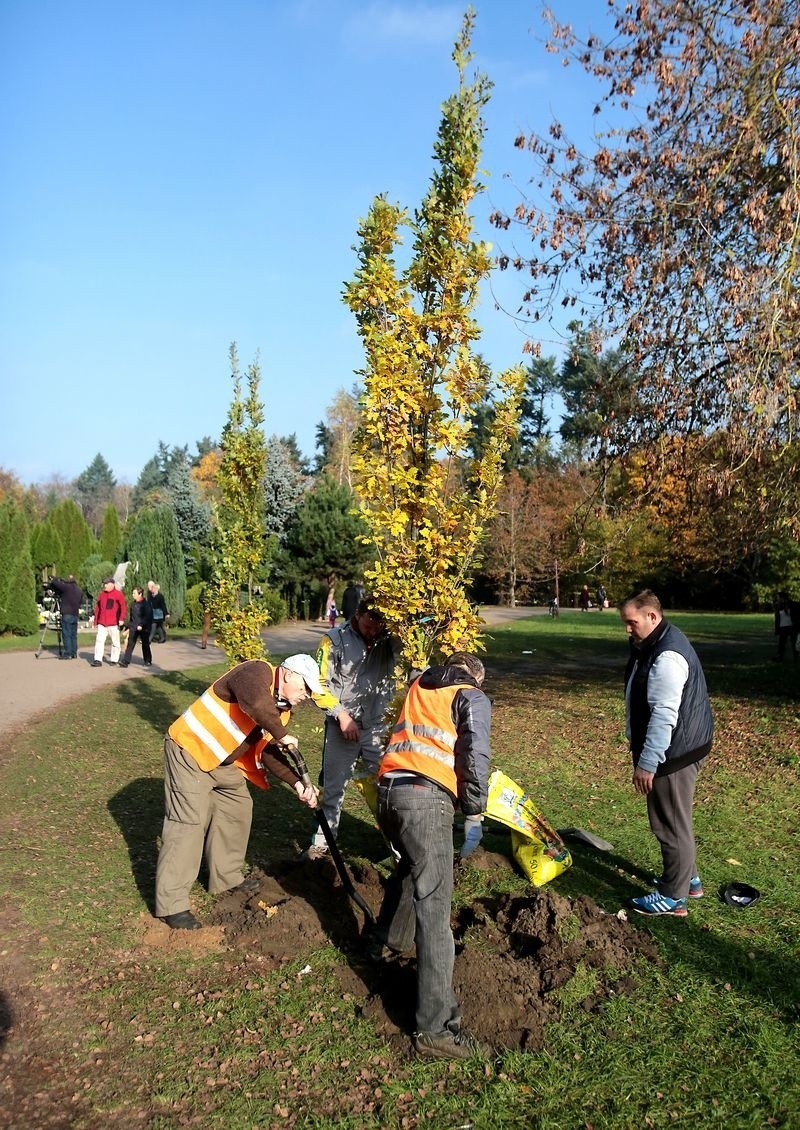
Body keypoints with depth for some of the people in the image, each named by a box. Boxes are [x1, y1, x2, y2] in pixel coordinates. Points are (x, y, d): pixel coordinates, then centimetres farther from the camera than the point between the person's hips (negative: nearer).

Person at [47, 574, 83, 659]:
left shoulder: (67, 587, -7)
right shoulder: (79, 590, 13)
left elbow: (55, 582, -8)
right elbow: (81, 601, 22)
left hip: (67, 614, -7)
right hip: (75, 614, 7)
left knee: (66, 635, -5)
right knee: (73, 634, 11)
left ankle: (67, 654, -7)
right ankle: (74, 653, 11)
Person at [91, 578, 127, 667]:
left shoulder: (118, 594, -3)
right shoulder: (101, 594, 12)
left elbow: (123, 607, -8)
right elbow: (97, 607, 16)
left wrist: (121, 619, -18)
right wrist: (96, 620, 15)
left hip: (114, 623, -4)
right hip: (102, 623, 4)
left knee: (115, 642, 5)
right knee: (99, 640, -6)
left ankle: (114, 660, 15)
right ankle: (98, 660, -6)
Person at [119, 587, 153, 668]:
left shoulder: (145, 604, -11)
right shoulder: (133, 604, 9)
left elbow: (148, 617, -16)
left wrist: (141, 625, -23)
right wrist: (129, 626, 19)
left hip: (144, 628, -5)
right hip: (134, 628, 5)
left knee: (145, 644, 6)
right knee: (130, 644, -4)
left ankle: (148, 661, 19)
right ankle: (125, 661, -9)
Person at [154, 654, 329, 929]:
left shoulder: (281, 708, 6)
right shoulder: (258, 671, -22)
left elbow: (269, 752, 5)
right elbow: (256, 703, -43)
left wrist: (298, 783, -7)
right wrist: (282, 735, -27)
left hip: (223, 760, 10)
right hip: (190, 748, -10)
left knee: (238, 809, 15)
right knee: (188, 822, -10)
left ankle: (227, 877, 32)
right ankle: (171, 903, -2)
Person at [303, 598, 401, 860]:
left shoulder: (390, 640, 0)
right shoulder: (336, 639, -6)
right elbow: (319, 684, -5)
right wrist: (341, 714, -11)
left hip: (379, 726, 1)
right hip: (342, 725, -1)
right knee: (333, 786, 9)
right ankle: (321, 843, 23)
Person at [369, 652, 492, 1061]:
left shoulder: (418, 686, 27)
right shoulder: (473, 697, 10)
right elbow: (475, 755, -2)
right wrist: (474, 807, 8)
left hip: (387, 791, 7)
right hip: (425, 798, -6)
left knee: (410, 866, 33)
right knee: (433, 905, -8)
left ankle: (386, 941, 47)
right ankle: (436, 1028, -9)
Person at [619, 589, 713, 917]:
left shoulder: (667, 656, -26)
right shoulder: (653, 644, 8)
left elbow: (664, 715, -29)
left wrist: (647, 763, -27)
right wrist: (640, 750, 25)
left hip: (674, 753, -11)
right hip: (677, 749, 11)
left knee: (671, 823, 2)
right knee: (674, 819, 23)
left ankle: (673, 897, 15)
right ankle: (689, 879, 38)